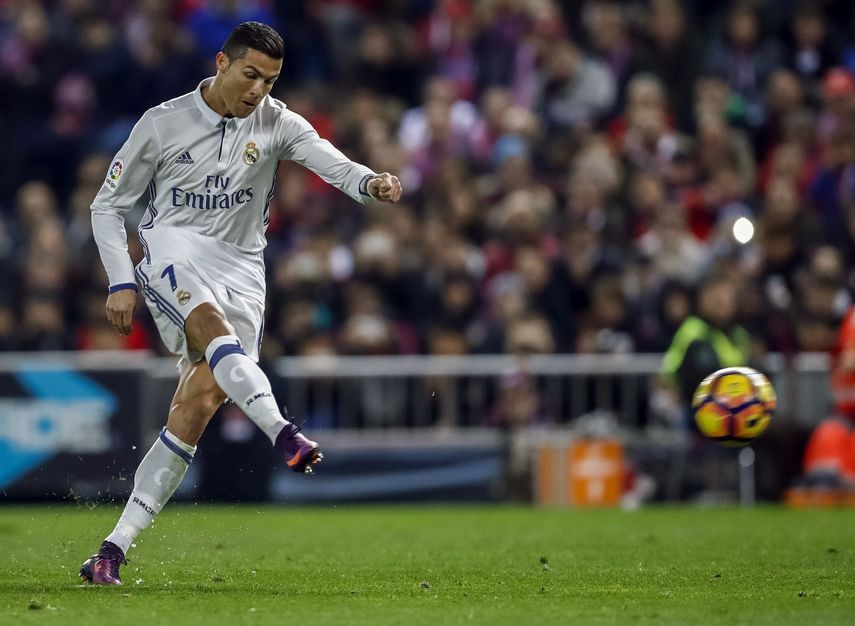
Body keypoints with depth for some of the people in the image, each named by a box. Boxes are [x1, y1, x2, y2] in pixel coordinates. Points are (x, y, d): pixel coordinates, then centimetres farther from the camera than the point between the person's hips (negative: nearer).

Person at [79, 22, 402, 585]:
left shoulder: (276, 122, 5)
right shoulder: (164, 123, 1)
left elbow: (324, 157, -15)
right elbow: (108, 204, 8)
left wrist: (368, 182, -37)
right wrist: (121, 282, -3)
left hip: (241, 267, 2)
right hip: (174, 249, -2)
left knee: (198, 405, -11)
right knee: (213, 325, -36)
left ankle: (117, 546, -7)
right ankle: (284, 433, -59)